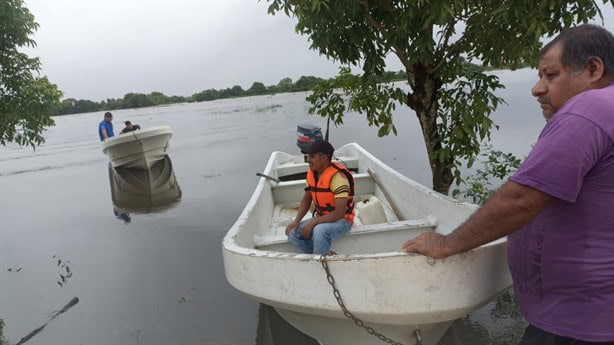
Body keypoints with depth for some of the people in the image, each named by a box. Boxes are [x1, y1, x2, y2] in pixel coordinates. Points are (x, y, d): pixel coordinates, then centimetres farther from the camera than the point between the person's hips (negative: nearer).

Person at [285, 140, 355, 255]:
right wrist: (296, 220, -5)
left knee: (319, 231, -37)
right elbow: (306, 200, 10)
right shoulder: (311, 172, 0)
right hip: (322, 218, 8)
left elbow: (340, 213, -27)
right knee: (293, 233, -11)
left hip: (341, 219, -7)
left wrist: (313, 222, -25)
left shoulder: (337, 176, -24)